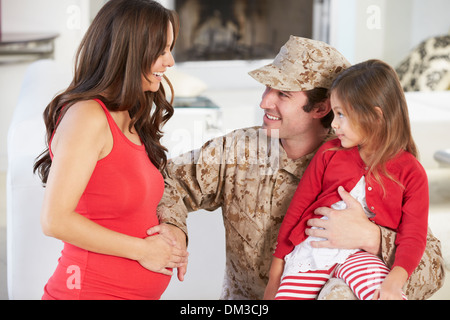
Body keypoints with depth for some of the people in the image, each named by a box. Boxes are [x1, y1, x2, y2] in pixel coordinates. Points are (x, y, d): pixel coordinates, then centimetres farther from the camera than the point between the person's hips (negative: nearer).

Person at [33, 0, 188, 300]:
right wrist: (142, 249, -15)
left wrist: (170, 242, -4)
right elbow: (55, 219, -21)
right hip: (92, 289, -8)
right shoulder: (87, 117, -16)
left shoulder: (132, 122, 11)